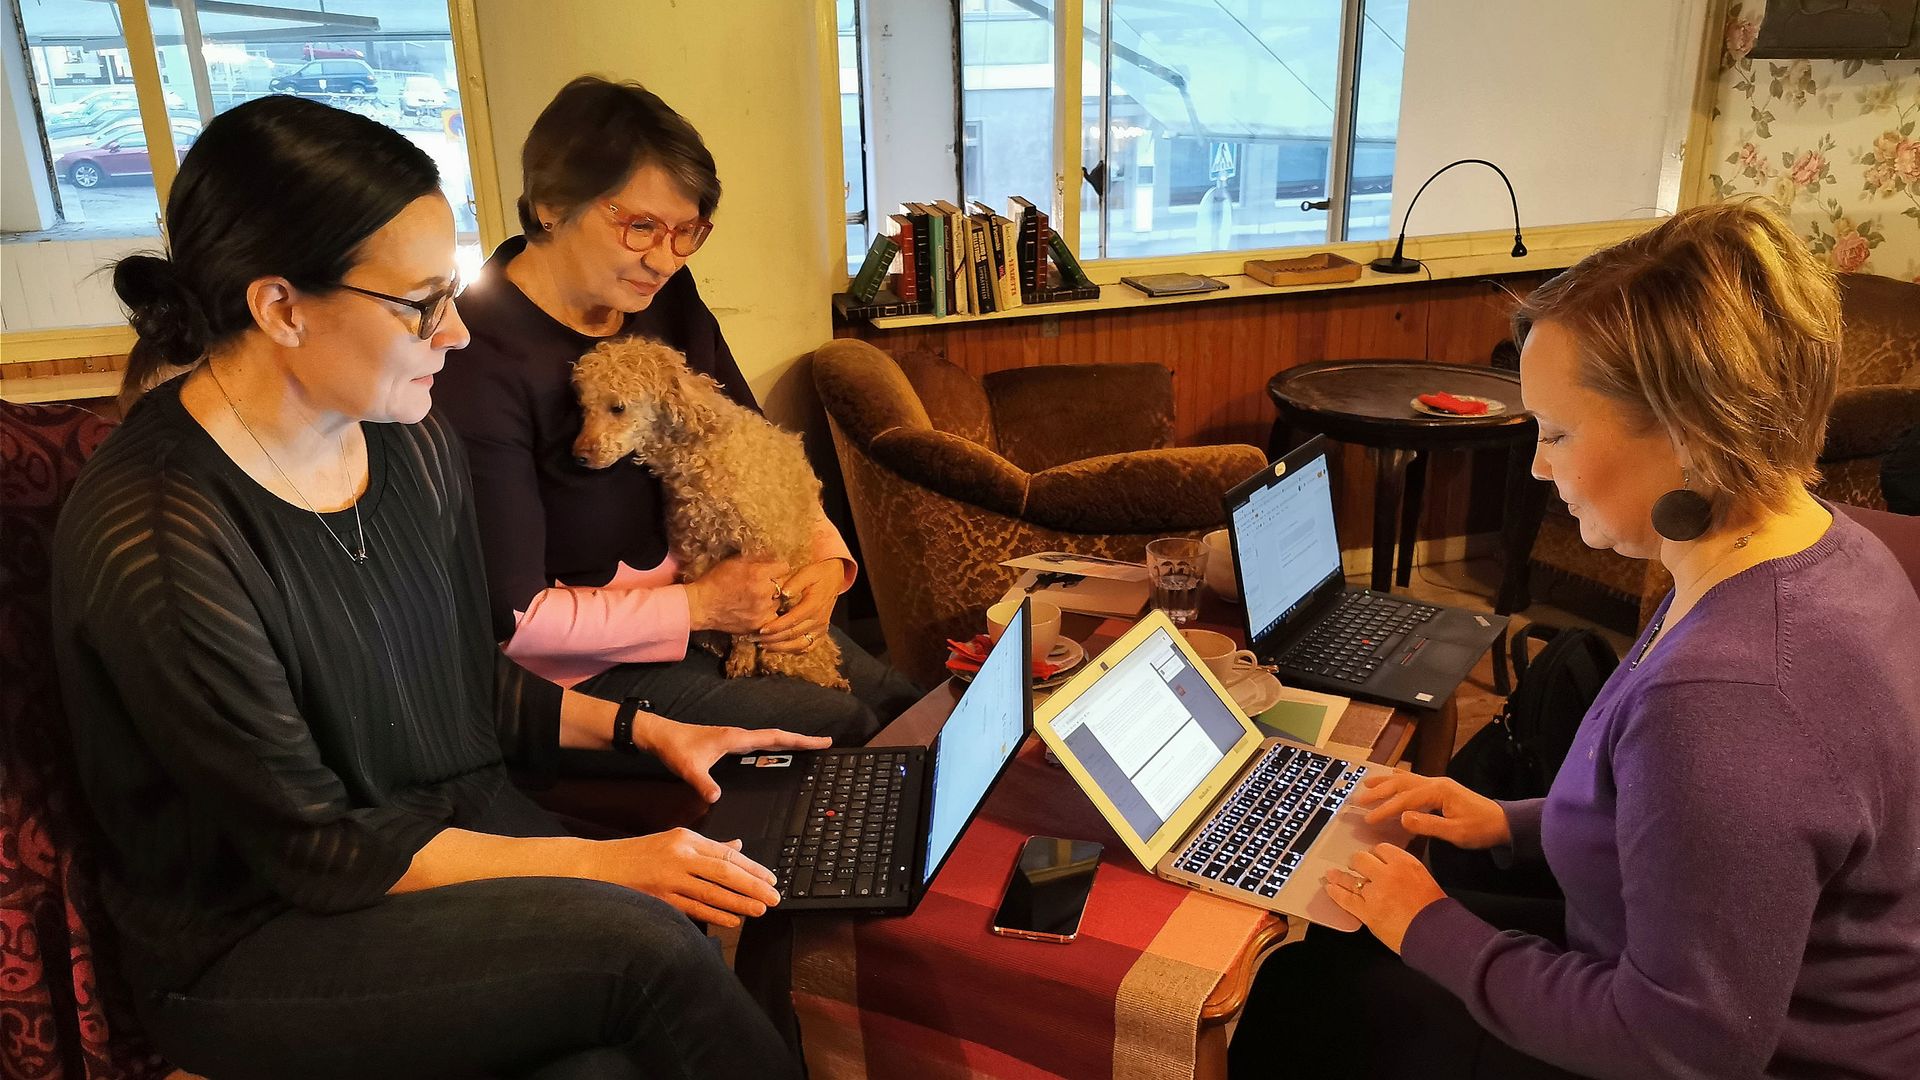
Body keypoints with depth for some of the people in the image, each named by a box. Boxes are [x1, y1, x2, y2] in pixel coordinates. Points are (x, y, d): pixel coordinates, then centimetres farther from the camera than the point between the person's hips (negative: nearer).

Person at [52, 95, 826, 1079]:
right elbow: (314, 848, -18)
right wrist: (604, 865, -20)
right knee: (638, 944, -26)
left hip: (455, 822, 6)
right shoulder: (157, 543, -24)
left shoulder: (410, 444, -2)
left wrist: (644, 728, 1)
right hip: (251, 944, -5)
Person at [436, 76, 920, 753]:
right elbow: (511, 616, -21)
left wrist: (828, 556, -7)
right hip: (589, 663, -7)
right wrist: (700, 606, -20)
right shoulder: (483, 366, -25)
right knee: (844, 733, -17)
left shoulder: (666, 296, -2)